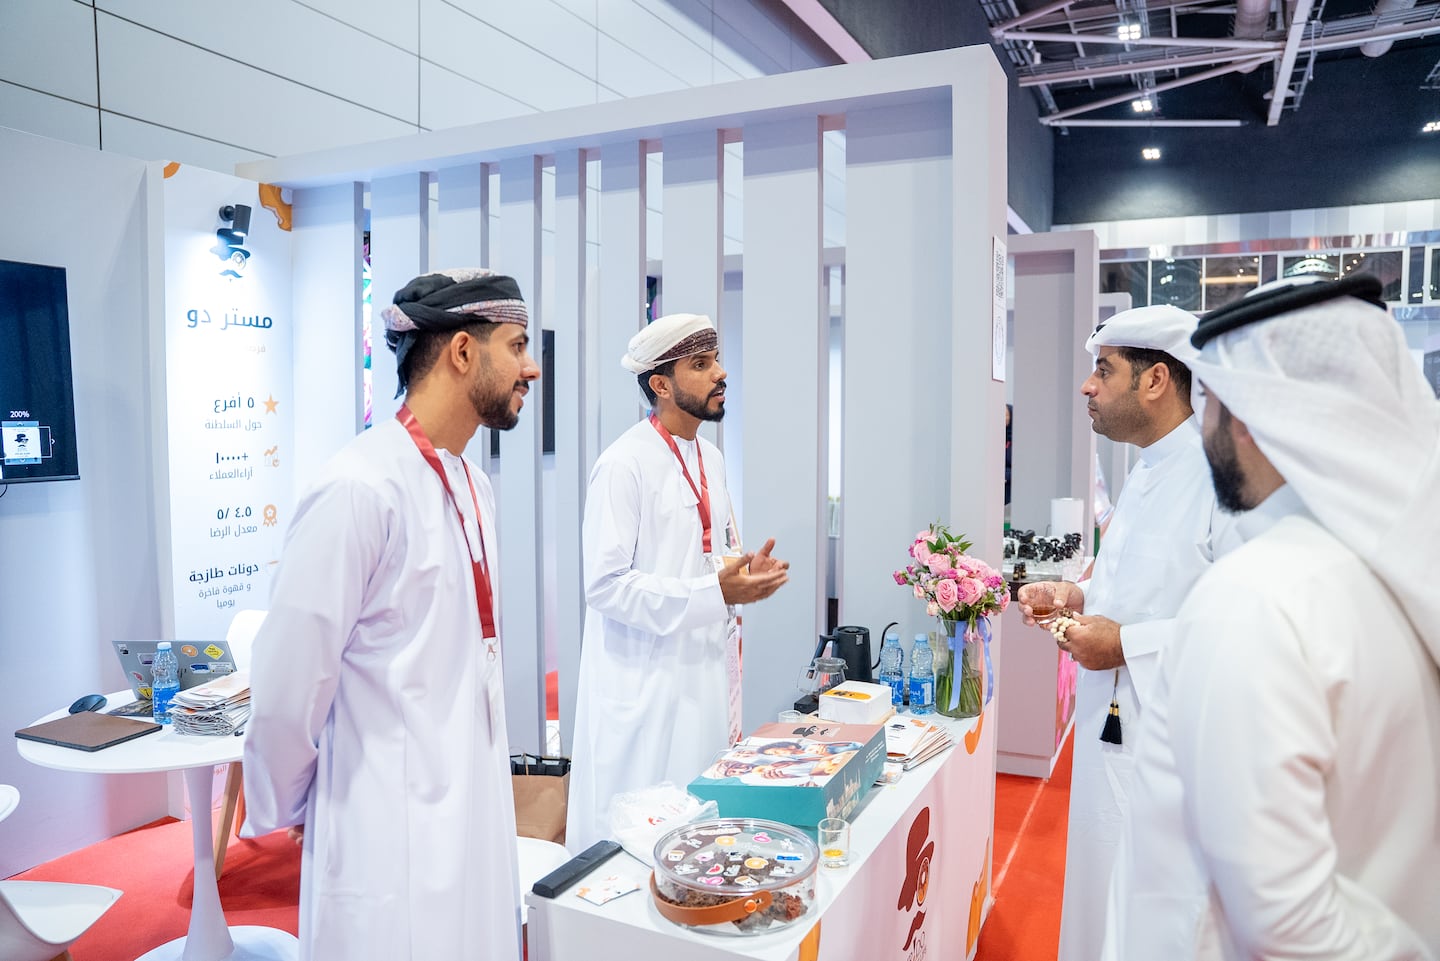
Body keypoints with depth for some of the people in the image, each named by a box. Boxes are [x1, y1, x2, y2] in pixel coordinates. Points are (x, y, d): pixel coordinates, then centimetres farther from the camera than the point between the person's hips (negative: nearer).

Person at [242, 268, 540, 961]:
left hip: (478, 818, 8)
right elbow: (286, 688, -16)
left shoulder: (470, 486, 8)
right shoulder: (361, 489, -21)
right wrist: (281, 814, -2)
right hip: (393, 844, -8)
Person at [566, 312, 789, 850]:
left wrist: (748, 573, 2)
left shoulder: (710, 459, 13)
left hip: (705, 672, 8)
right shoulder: (625, 464, -14)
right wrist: (717, 593, -23)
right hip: (645, 681, -8)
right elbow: (606, 583, -19)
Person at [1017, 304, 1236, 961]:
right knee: (1101, 901, 21)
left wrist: (1128, 644, -23)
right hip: (1111, 729, 9)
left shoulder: (1218, 475, -20)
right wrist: (1081, 597, 6)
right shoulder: (1147, 471, 11)